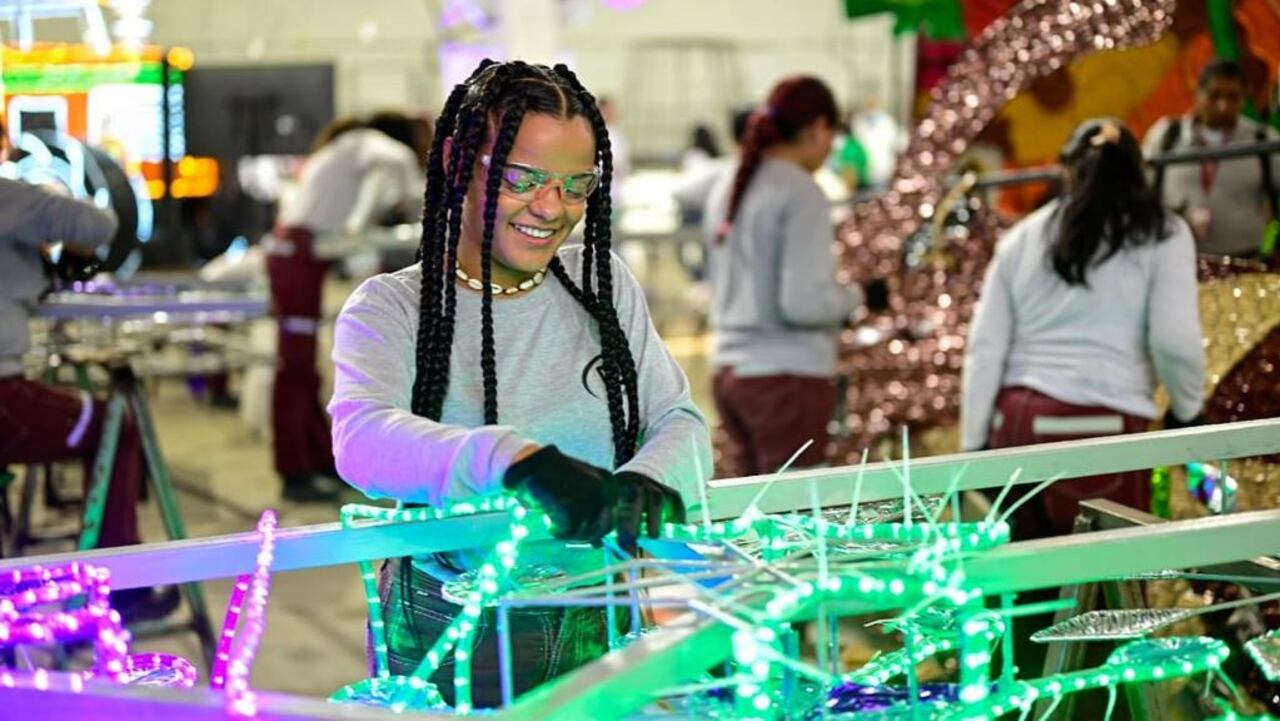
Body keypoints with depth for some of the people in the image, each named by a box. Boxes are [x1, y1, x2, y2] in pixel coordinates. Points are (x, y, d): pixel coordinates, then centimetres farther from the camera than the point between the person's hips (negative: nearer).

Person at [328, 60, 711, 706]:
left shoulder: (604, 285, 9)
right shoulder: (391, 308, -5)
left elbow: (680, 421, 4)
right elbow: (361, 438, -24)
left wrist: (646, 482, -21)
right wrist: (518, 458, -41)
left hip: (597, 630, 3)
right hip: (449, 640, -3)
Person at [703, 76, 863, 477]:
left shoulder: (728, 188, 11)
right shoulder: (801, 193, -13)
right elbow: (804, 302, -21)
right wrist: (853, 296, -2)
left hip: (729, 369, 8)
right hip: (790, 373, -8)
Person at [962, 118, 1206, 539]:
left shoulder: (1023, 237, 14)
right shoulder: (1161, 234, 5)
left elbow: (985, 349, 10)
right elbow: (1175, 339, -6)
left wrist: (973, 446, 12)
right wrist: (1187, 409, 11)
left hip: (1017, 421, 4)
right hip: (1104, 428, -4)